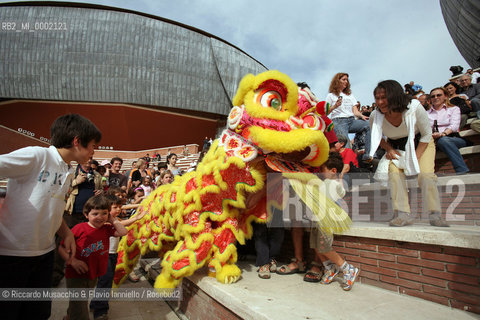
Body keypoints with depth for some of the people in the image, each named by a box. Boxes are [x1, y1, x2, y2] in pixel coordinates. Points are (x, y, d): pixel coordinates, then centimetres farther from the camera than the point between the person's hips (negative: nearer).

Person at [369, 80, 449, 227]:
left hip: (421, 144, -1)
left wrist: (416, 156, -19)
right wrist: (389, 149, -15)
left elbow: (427, 134, -13)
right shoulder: (375, 116, -22)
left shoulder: (414, 108, -27)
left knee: (425, 173, -21)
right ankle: (404, 214, -20)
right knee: (393, 171, -23)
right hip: (396, 147, 2)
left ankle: (435, 215, -9)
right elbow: (377, 137, 1)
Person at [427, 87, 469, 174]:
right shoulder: (426, 113, 26)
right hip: (434, 141, 1)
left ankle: (463, 171, -43)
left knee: (443, 140, -38)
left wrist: (443, 133, -23)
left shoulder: (454, 109, 19)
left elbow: (454, 125, 0)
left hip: (453, 138, -1)